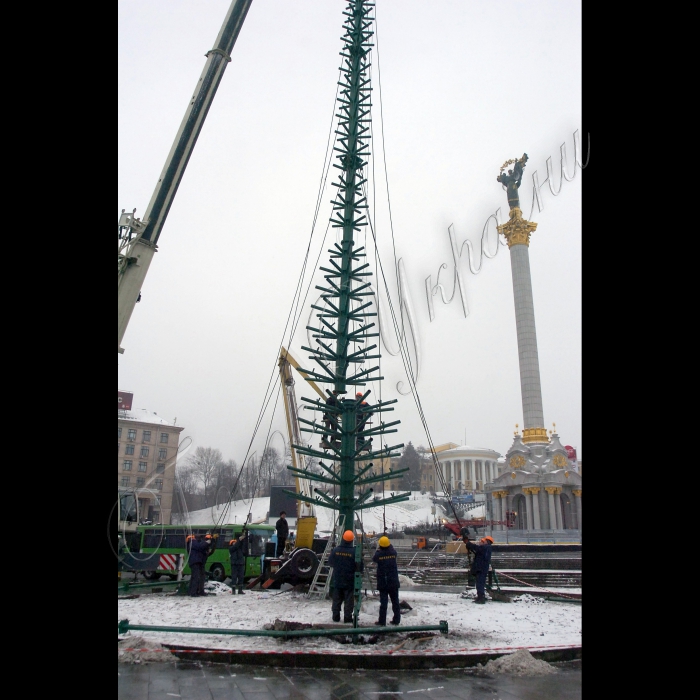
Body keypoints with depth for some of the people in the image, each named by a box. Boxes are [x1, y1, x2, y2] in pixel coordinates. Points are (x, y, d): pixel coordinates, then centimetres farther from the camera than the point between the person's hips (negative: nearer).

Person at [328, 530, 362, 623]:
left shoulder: (336, 550, -6)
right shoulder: (354, 552, -16)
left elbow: (330, 563, 7)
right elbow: (359, 567, -12)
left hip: (337, 580, 3)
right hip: (349, 581, -3)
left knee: (337, 600, 13)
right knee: (348, 600, 6)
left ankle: (336, 616, 18)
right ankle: (347, 617, 8)